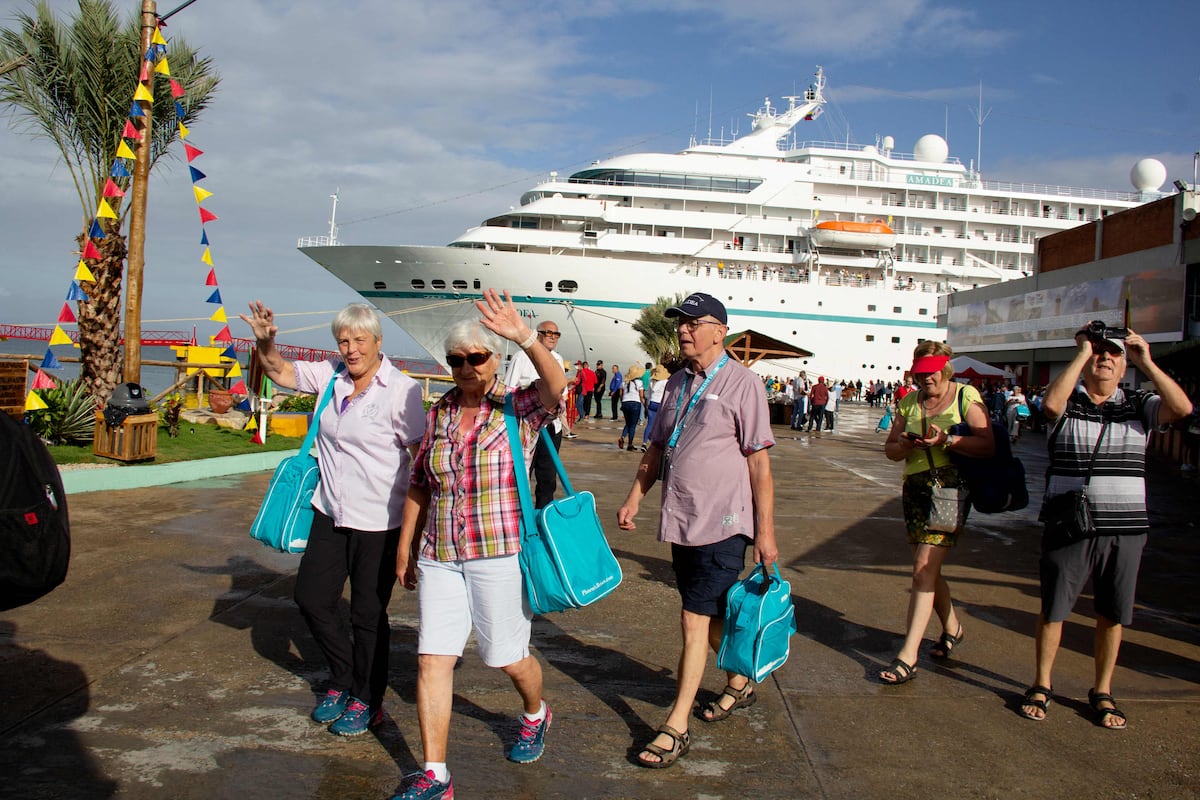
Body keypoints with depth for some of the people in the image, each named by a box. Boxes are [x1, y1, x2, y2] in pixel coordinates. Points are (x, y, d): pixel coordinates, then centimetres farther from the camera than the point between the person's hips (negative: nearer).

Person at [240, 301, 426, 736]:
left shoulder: (400, 390, -15)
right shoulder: (331, 375, 3)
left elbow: (423, 454, -13)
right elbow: (281, 373, 16)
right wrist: (266, 344, -5)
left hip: (378, 522, -7)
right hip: (331, 515, 7)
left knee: (368, 614, 5)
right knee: (311, 598, 15)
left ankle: (367, 702, 26)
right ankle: (342, 680, 38)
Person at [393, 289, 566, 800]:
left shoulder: (519, 408, -7)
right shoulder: (438, 414, 6)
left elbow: (555, 385, -30)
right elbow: (419, 484, 14)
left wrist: (525, 338, -46)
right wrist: (405, 545, 15)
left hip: (500, 554, -4)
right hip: (440, 556, 4)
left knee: (508, 656, 10)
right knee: (432, 659, 0)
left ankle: (536, 715, 43)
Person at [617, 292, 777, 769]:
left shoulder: (741, 383, -9)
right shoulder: (677, 384, 12)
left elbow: (759, 462, -10)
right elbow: (656, 449, 20)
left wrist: (765, 531, -11)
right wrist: (634, 498, 10)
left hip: (722, 524, -7)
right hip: (681, 520, 7)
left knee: (696, 621, -6)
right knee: (711, 615, 19)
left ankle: (676, 728, 2)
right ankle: (739, 685, 41)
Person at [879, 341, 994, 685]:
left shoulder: (966, 397, -2)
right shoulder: (909, 402, 12)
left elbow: (987, 446, -11)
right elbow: (890, 450, 13)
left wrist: (947, 440, -23)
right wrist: (905, 444, -9)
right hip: (915, 489, 6)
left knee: (924, 567, -13)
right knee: (928, 569, 13)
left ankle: (908, 656, -12)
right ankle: (952, 627, 40)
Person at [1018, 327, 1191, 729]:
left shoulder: (1139, 406, 7)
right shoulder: (1068, 402, -1)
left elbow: (1183, 408, -11)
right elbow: (1050, 403, -25)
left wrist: (1146, 363, -14)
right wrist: (1081, 353, -19)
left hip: (1125, 529, 2)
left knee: (1112, 615, 12)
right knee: (1053, 609, 8)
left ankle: (1102, 691, 27)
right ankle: (1041, 685, 23)